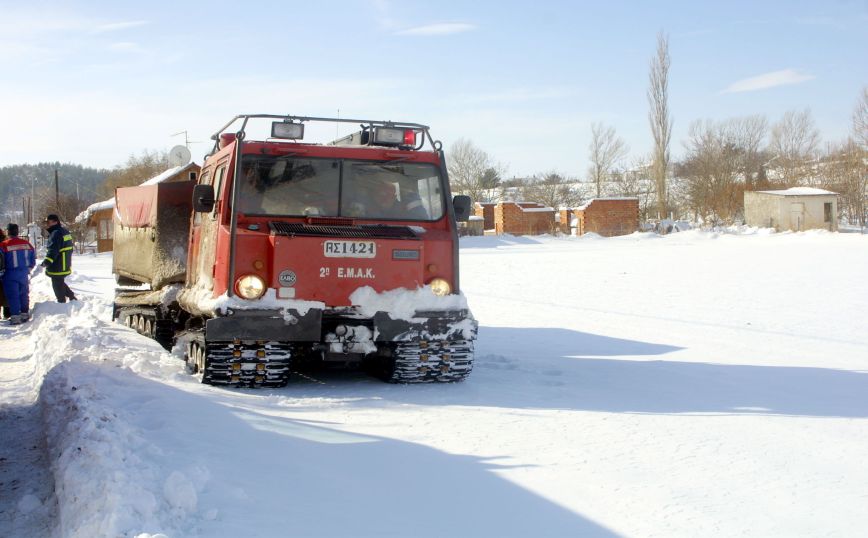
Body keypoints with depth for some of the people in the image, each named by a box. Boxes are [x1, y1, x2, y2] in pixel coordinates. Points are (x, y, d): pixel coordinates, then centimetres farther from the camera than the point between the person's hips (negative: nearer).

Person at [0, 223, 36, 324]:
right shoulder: (26, 243, 0)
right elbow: (33, 257, 8)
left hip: (11, 275, -5)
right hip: (24, 274, 5)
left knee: (12, 296, 1)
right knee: (24, 294, 16)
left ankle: (15, 316, -1)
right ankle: (25, 314, 23)